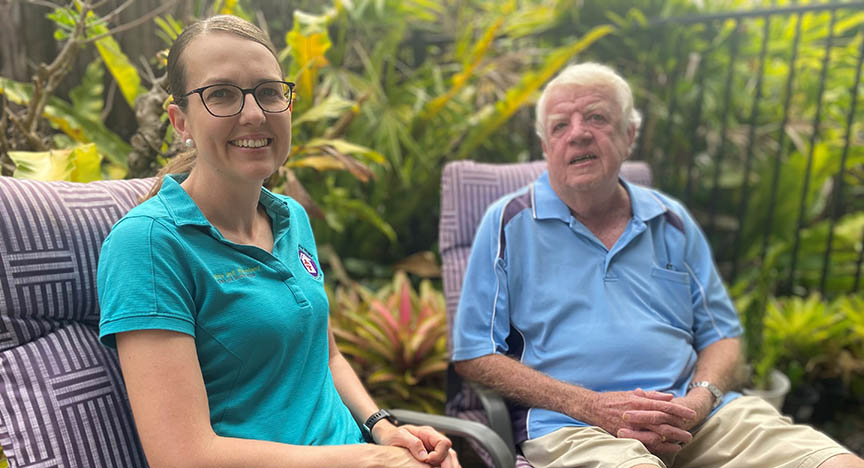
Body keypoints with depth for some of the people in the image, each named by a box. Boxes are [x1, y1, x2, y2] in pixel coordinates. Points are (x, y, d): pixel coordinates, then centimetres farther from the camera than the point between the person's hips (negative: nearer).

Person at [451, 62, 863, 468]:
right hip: (572, 423, -4)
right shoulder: (509, 223, 5)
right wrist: (591, 406, -10)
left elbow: (721, 335, 19)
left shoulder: (671, 221, 17)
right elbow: (472, 355, 0)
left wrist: (697, 402, -5)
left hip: (691, 417, 5)